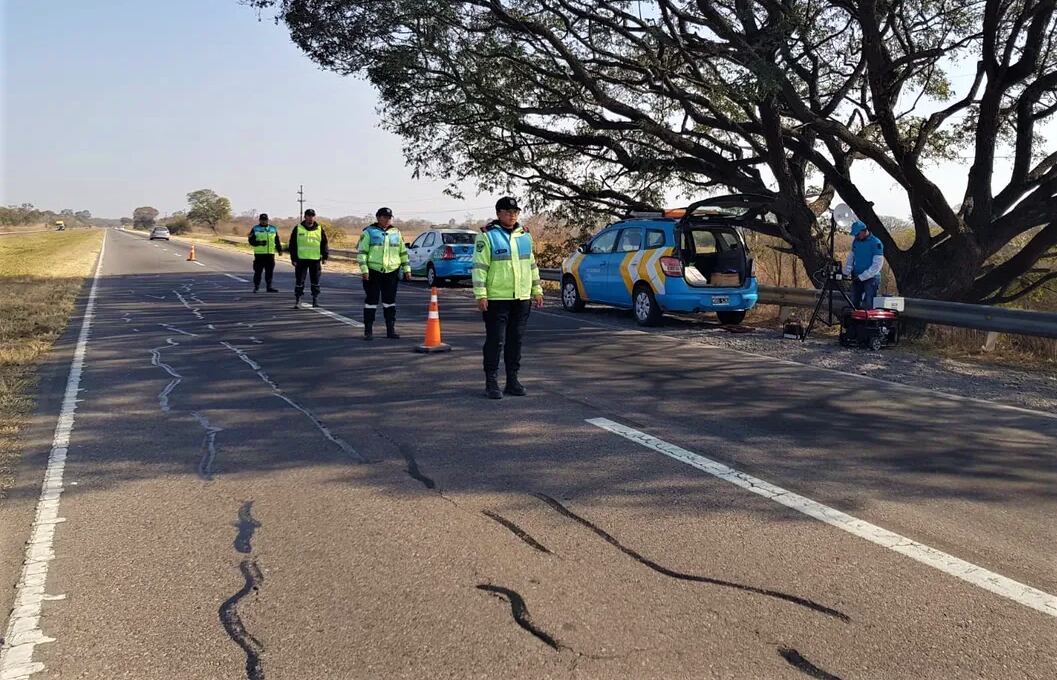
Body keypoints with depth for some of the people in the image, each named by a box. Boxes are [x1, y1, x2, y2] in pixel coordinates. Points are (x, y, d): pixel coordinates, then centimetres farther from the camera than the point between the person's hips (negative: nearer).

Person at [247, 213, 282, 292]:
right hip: (259, 254, -3)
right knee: (258, 271, -2)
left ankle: (269, 287, 11)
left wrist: (280, 249, 7)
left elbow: (277, 241, 18)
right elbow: (251, 241, -2)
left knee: (269, 271, 4)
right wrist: (259, 243, -18)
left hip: (270, 254, 3)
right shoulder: (255, 229, 4)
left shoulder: (273, 229, 14)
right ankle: (256, 287, 5)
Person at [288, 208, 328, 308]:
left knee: (315, 281, 8)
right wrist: (293, 258, -3)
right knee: (299, 281, -1)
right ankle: (297, 300, 4)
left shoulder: (319, 229, 6)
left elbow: (324, 244, 11)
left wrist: (325, 257, 4)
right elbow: (292, 245, 3)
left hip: (315, 259, 1)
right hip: (301, 259, -1)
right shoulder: (298, 229, 2)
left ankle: (315, 300, 17)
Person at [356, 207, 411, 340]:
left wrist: (407, 269, 12)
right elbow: (362, 252, -4)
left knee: (390, 301, 8)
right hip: (373, 272, -3)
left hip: (392, 272, 4)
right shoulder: (369, 232, 1)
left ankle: (391, 329, 14)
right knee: (371, 300, 0)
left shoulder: (396, 233, 13)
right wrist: (364, 269, -13)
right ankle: (368, 330, 6)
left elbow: (403, 252, 18)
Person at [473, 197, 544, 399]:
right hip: (496, 299, -5)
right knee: (495, 341, -3)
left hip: (522, 299, 5)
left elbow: (532, 265, 21)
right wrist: (481, 295, -14)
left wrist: (537, 290, 16)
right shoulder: (487, 236, -4)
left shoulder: (524, 236, 14)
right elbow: (479, 266, -8)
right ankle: (491, 382, 5)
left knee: (516, 341, 10)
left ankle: (512, 380, 18)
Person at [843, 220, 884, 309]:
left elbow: (877, 265, -17)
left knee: (868, 306, -9)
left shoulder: (876, 243, -12)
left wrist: (861, 277, -19)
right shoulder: (855, 242, 9)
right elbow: (850, 258, 14)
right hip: (856, 278, 7)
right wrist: (846, 272, -3)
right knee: (854, 304, 7)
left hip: (870, 278, -7)